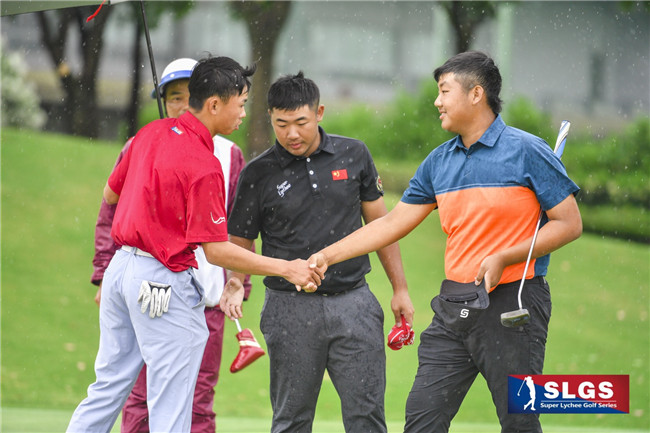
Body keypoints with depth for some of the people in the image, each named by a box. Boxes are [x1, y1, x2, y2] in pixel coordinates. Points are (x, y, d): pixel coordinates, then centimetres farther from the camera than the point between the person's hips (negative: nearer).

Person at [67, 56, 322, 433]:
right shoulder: (203, 166, -20)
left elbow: (111, 194, 16)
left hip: (122, 265, 8)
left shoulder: (151, 133, 4)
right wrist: (286, 269, -18)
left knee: (109, 386, 17)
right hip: (164, 282, -8)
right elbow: (216, 250, -21)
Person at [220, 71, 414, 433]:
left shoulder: (354, 155, 4)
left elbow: (379, 222, 12)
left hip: (354, 303, 1)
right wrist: (234, 287, -14)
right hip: (291, 307, -1)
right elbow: (239, 243, 6)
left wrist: (400, 288, 12)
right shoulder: (259, 173, 0)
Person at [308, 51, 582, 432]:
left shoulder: (527, 152, -6)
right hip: (454, 310, 6)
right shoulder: (439, 162, 12)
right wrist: (328, 255, 11)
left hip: (512, 305, -6)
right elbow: (392, 224, 17)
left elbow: (569, 224, -7)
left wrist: (504, 258, -16)